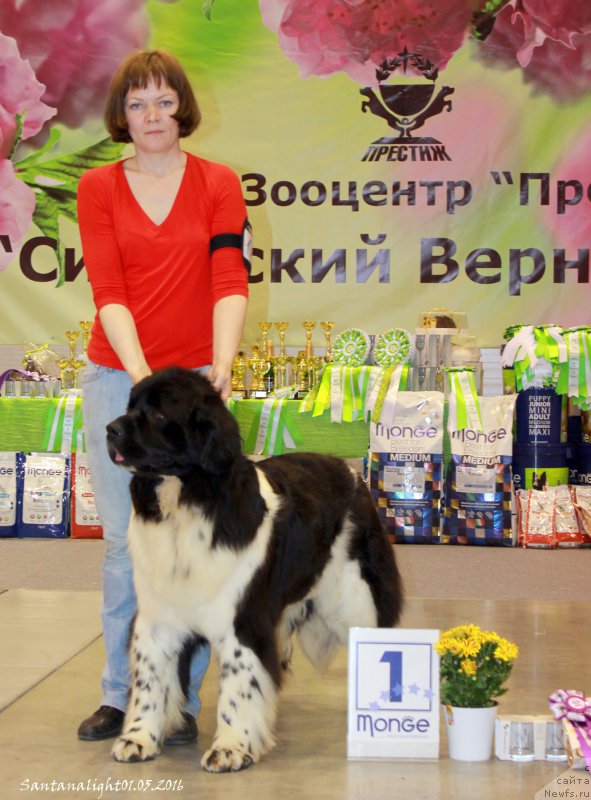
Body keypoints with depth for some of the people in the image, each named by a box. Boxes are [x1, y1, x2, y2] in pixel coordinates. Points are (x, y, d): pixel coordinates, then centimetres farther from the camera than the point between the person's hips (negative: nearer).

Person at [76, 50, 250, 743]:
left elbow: (230, 283, -8)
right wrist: (141, 372, -20)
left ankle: (181, 699, 11)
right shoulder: (98, 188, 5)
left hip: (194, 378, -1)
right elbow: (108, 290, -6)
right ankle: (118, 692, 17)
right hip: (115, 376, 1)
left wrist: (222, 362, -24)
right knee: (123, 541, 5)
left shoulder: (218, 183, 3)